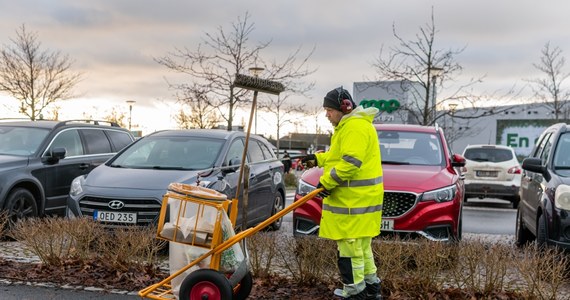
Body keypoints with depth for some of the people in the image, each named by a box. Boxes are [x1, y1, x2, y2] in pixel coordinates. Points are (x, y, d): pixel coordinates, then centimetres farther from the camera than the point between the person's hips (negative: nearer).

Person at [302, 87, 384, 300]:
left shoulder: (355, 126, -17)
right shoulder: (349, 125, 19)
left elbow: (351, 162, -25)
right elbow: (340, 155, 29)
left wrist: (327, 181, -18)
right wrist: (318, 159, 21)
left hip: (355, 199, -11)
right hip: (356, 197, 11)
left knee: (350, 245, -5)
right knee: (361, 244, 18)